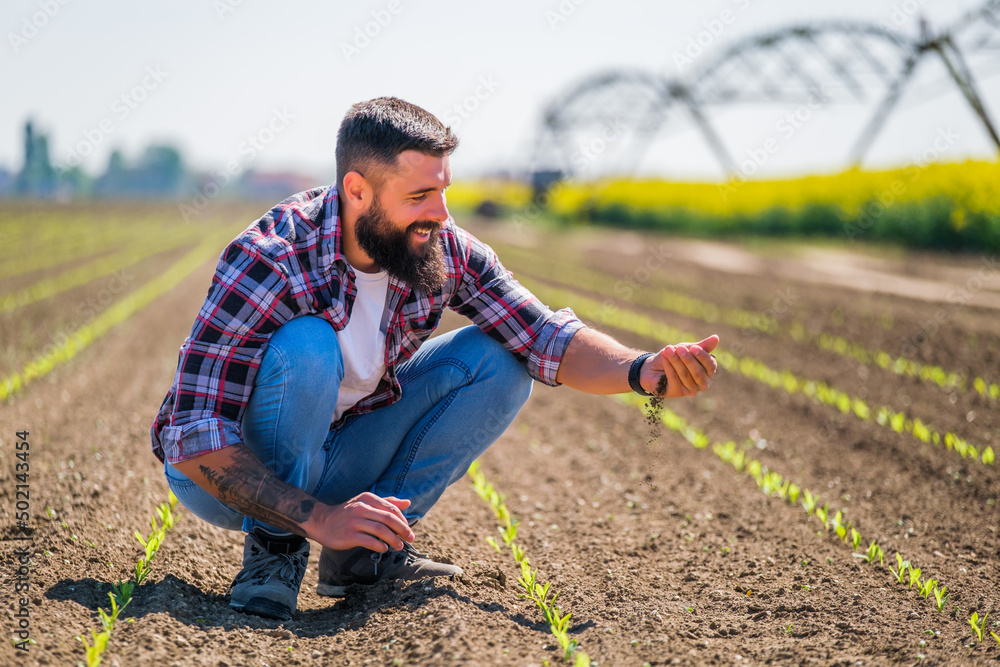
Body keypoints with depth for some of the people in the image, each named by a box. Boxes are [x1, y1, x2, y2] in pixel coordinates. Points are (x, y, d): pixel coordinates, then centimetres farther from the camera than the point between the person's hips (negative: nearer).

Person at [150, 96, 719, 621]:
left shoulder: (445, 251, -13)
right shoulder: (268, 262, -30)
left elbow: (543, 338, -12)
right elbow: (193, 440, -32)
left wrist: (642, 371, -32)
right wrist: (318, 518, -41)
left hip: (335, 458, 6)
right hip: (228, 473, -6)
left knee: (498, 362, -8)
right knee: (307, 346, -35)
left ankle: (366, 548, -1)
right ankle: (274, 546, -13)